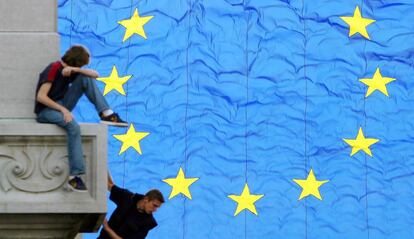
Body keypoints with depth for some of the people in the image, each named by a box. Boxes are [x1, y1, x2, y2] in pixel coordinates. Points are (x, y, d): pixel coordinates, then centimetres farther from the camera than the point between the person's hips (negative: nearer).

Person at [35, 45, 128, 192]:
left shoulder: (70, 71, 7)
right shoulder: (53, 70, -16)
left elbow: (95, 75, 1)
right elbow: (41, 97, -23)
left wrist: (75, 70, -15)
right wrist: (63, 109, -27)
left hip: (61, 107, 7)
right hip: (45, 110, -7)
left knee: (85, 78, -6)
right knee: (73, 126, -37)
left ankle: (106, 114, -15)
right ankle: (74, 176, -37)